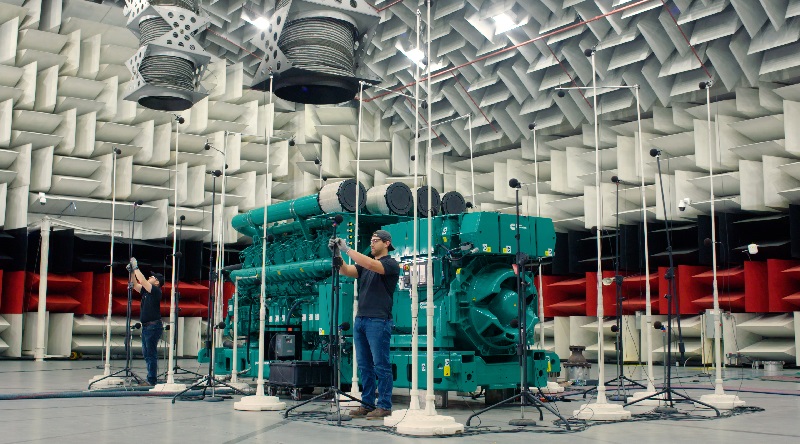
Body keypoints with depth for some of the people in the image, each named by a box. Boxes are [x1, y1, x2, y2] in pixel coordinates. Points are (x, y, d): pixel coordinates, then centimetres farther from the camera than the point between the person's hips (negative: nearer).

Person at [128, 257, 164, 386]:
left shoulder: (156, 291, -11)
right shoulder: (146, 291, 14)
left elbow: (142, 281, -19)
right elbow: (135, 285, 20)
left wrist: (136, 267, -12)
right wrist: (132, 272, 11)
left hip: (154, 326, -10)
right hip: (146, 326, 10)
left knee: (151, 353, -7)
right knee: (147, 353, 13)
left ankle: (151, 380, -4)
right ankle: (150, 378, 19)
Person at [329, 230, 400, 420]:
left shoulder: (391, 265, -4)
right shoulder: (365, 264, 20)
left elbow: (370, 264, -21)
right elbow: (346, 271, 5)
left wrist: (347, 249, -18)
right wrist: (337, 255, -10)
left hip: (378, 321, -8)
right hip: (360, 319, 8)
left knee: (381, 365, -4)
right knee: (364, 365, 9)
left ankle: (384, 406, 1)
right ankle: (367, 404, 15)